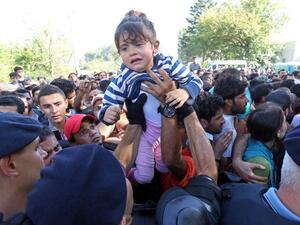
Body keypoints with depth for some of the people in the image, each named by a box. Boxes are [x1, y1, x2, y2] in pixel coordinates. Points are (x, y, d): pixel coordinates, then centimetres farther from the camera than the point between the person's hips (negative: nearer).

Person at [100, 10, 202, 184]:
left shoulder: (169, 64, -20)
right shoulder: (122, 81, -21)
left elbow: (195, 81, -12)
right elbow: (108, 105, -11)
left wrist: (185, 92, -35)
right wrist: (107, 113, -35)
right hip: (145, 131, -1)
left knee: (166, 170, 20)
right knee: (144, 178, 6)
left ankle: (158, 156, 54)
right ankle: (124, 176, 40)